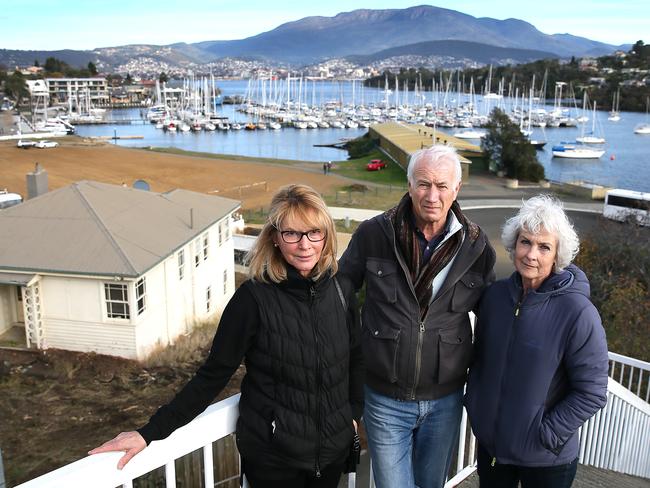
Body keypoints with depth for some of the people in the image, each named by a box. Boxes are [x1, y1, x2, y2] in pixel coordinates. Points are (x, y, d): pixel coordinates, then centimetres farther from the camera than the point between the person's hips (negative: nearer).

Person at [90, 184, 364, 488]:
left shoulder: (341, 290, -6)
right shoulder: (254, 298, -18)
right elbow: (214, 373, -13)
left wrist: (354, 414, 8)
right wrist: (150, 432, -15)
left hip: (334, 449, 4)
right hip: (272, 455, -4)